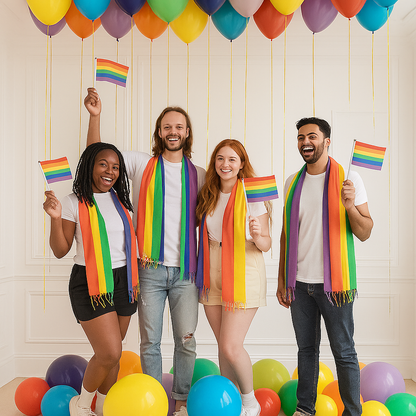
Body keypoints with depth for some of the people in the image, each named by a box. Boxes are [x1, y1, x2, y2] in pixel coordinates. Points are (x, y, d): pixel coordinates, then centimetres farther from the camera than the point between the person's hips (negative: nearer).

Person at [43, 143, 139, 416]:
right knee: (109, 353, -10)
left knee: (111, 354, 11)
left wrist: (135, 279, 15)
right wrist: (55, 217, -20)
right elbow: (60, 251, -7)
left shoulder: (120, 199, 10)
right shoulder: (75, 202, -6)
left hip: (122, 281, 5)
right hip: (90, 283, -5)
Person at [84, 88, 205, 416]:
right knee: (150, 342, 8)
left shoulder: (199, 175, 8)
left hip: (185, 271, 1)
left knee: (186, 340, 6)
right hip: (150, 269, -1)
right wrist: (95, 116, -7)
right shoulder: (142, 164, 4)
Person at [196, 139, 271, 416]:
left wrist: (257, 235, -27)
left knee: (231, 346, -8)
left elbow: (266, 245, -7)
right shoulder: (209, 195, 8)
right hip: (212, 273, 5)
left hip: (243, 272, -5)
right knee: (224, 345, 11)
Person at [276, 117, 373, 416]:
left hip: (333, 282, -4)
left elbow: (365, 233, -5)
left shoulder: (348, 179, -4)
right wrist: (282, 280, 11)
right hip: (299, 282, 4)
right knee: (306, 348, 14)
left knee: (344, 352, 4)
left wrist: (350, 206, -24)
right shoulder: (292, 182, 9)